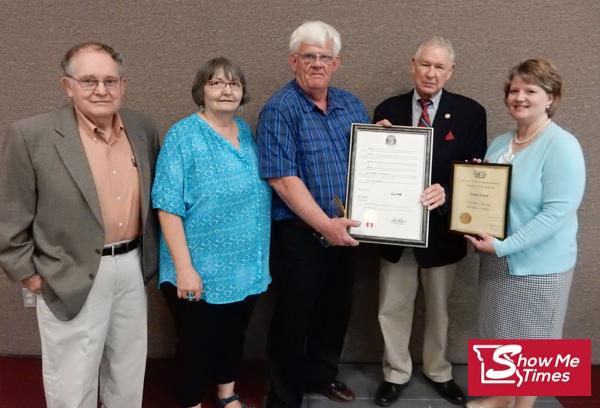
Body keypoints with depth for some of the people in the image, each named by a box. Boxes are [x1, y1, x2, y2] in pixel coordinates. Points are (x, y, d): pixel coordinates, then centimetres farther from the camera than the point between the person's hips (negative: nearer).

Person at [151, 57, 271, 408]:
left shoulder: (246, 132, 6)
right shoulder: (183, 135, -12)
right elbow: (169, 206, -16)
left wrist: (257, 258, 10)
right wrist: (184, 267, -21)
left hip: (246, 267, 6)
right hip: (201, 270, -6)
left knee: (234, 335, 21)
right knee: (197, 343, 10)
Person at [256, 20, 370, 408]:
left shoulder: (351, 104, 8)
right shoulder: (280, 110, -12)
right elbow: (283, 179, -19)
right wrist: (325, 225, -22)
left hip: (342, 230, 6)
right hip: (299, 233, -6)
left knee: (336, 310, 20)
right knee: (294, 318, 7)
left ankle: (323, 375, 43)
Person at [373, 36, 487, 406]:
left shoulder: (470, 112, -4)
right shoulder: (388, 110, 0)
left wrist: (446, 192, -26)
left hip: (442, 228, -1)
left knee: (439, 309, 19)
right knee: (392, 309, 12)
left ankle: (439, 372, 41)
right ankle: (396, 374, 34)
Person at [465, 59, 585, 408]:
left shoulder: (562, 145, -15)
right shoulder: (499, 143, 7)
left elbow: (557, 212, -22)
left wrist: (504, 246, -24)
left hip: (537, 265, -6)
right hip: (496, 259, 7)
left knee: (530, 341, 11)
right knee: (501, 334, 19)